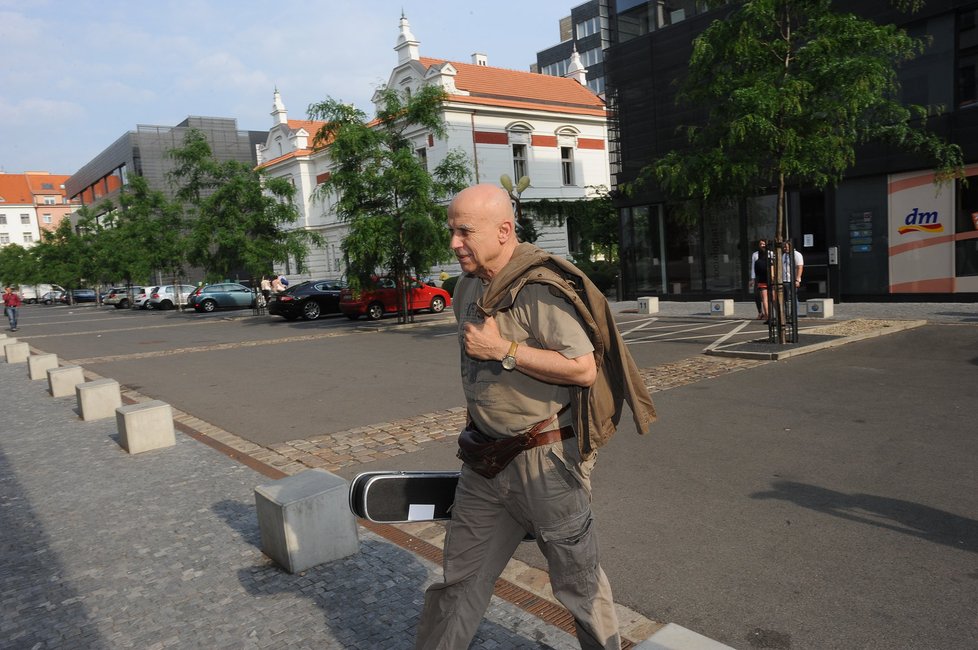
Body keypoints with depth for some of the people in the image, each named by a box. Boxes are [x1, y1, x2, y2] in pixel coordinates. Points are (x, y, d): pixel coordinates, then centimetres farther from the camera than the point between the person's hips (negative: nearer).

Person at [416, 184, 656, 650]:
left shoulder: (539, 289, -20)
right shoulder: (469, 287, 8)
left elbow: (583, 368, -27)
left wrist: (503, 350, -24)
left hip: (545, 459, -7)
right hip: (486, 458, 7)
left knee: (577, 577, 13)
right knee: (460, 577, 15)